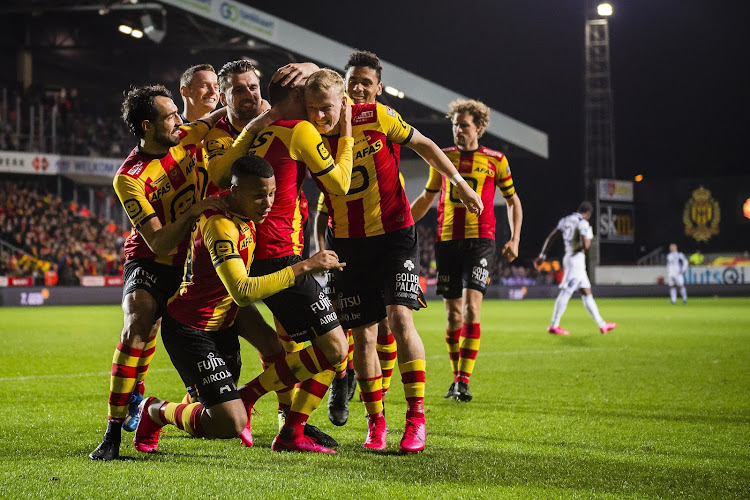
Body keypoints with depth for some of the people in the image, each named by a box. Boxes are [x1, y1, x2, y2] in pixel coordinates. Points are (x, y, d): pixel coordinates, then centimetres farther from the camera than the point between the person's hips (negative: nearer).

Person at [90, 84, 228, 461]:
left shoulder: (184, 140, -8)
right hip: (150, 262, -7)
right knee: (136, 328, -28)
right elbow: (158, 243, -28)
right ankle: (113, 432, -25)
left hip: (192, 261, 7)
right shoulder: (129, 179, -24)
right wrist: (193, 212, -41)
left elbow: (217, 119, 13)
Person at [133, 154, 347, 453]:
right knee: (230, 425, -14)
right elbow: (243, 292, -38)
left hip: (222, 326, 9)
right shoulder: (221, 226, -28)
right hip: (190, 330, -9)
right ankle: (156, 412, 8)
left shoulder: (243, 215, -1)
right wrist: (303, 267, -37)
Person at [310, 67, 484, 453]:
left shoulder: (377, 117, -12)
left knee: (399, 316, -18)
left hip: (395, 235, -2)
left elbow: (422, 144, 3)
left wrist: (460, 183, 6)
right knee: (363, 335, 2)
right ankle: (375, 421, 17)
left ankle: (416, 417, -12)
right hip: (348, 244, 2)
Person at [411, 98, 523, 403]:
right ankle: (456, 378, 16)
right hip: (447, 241, 3)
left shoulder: (495, 160, 4)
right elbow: (426, 198, 22)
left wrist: (514, 240, 4)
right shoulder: (443, 157, 10)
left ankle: (465, 381, -16)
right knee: (453, 313, 3)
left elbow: (512, 200, 14)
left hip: (480, 241, -3)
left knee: (471, 307, -16)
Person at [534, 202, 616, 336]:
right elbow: (585, 245, -22)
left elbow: (549, 238, 11)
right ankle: (554, 326, -5)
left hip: (568, 258, 9)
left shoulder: (565, 221, 13)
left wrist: (542, 255, 14)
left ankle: (602, 325, 17)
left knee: (586, 293, 12)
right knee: (566, 293, -7)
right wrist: (589, 238, 0)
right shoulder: (583, 223, -12)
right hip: (576, 260, -9)